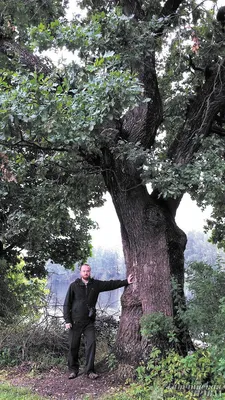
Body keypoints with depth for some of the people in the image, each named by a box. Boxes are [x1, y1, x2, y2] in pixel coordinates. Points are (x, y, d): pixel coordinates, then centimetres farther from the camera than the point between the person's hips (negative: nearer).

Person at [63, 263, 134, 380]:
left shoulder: (96, 284, 6)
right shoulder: (74, 286, -2)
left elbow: (111, 284, 10)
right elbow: (67, 304, -1)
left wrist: (126, 282, 5)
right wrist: (67, 320, -8)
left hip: (89, 322, 2)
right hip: (75, 321, -2)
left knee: (91, 344, -6)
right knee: (73, 346, 3)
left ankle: (89, 370, 5)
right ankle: (73, 370, 19)